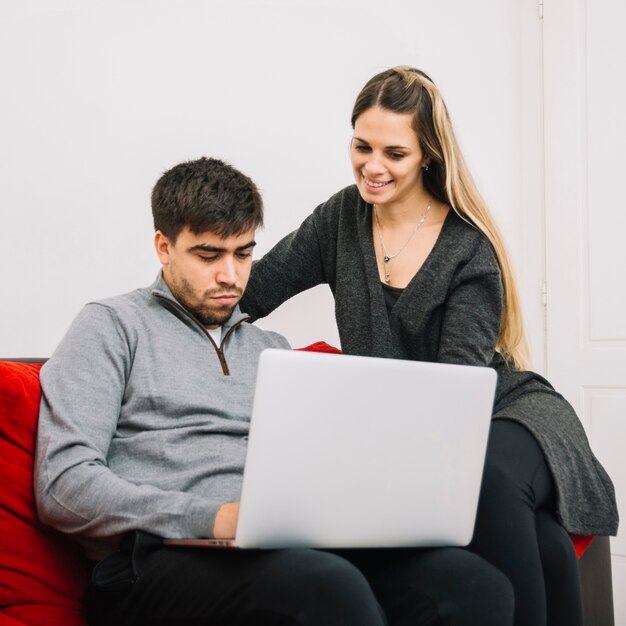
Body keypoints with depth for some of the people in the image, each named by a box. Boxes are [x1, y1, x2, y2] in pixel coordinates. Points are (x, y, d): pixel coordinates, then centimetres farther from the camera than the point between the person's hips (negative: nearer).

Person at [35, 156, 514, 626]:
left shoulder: (273, 350, 28)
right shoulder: (113, 326, 9)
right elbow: (63, 484, -4)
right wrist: (212, 518, -16)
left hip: (293, 549, 6)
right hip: (164, 557, -5)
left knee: (477, 584, -23)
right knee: (329, 587, -39)